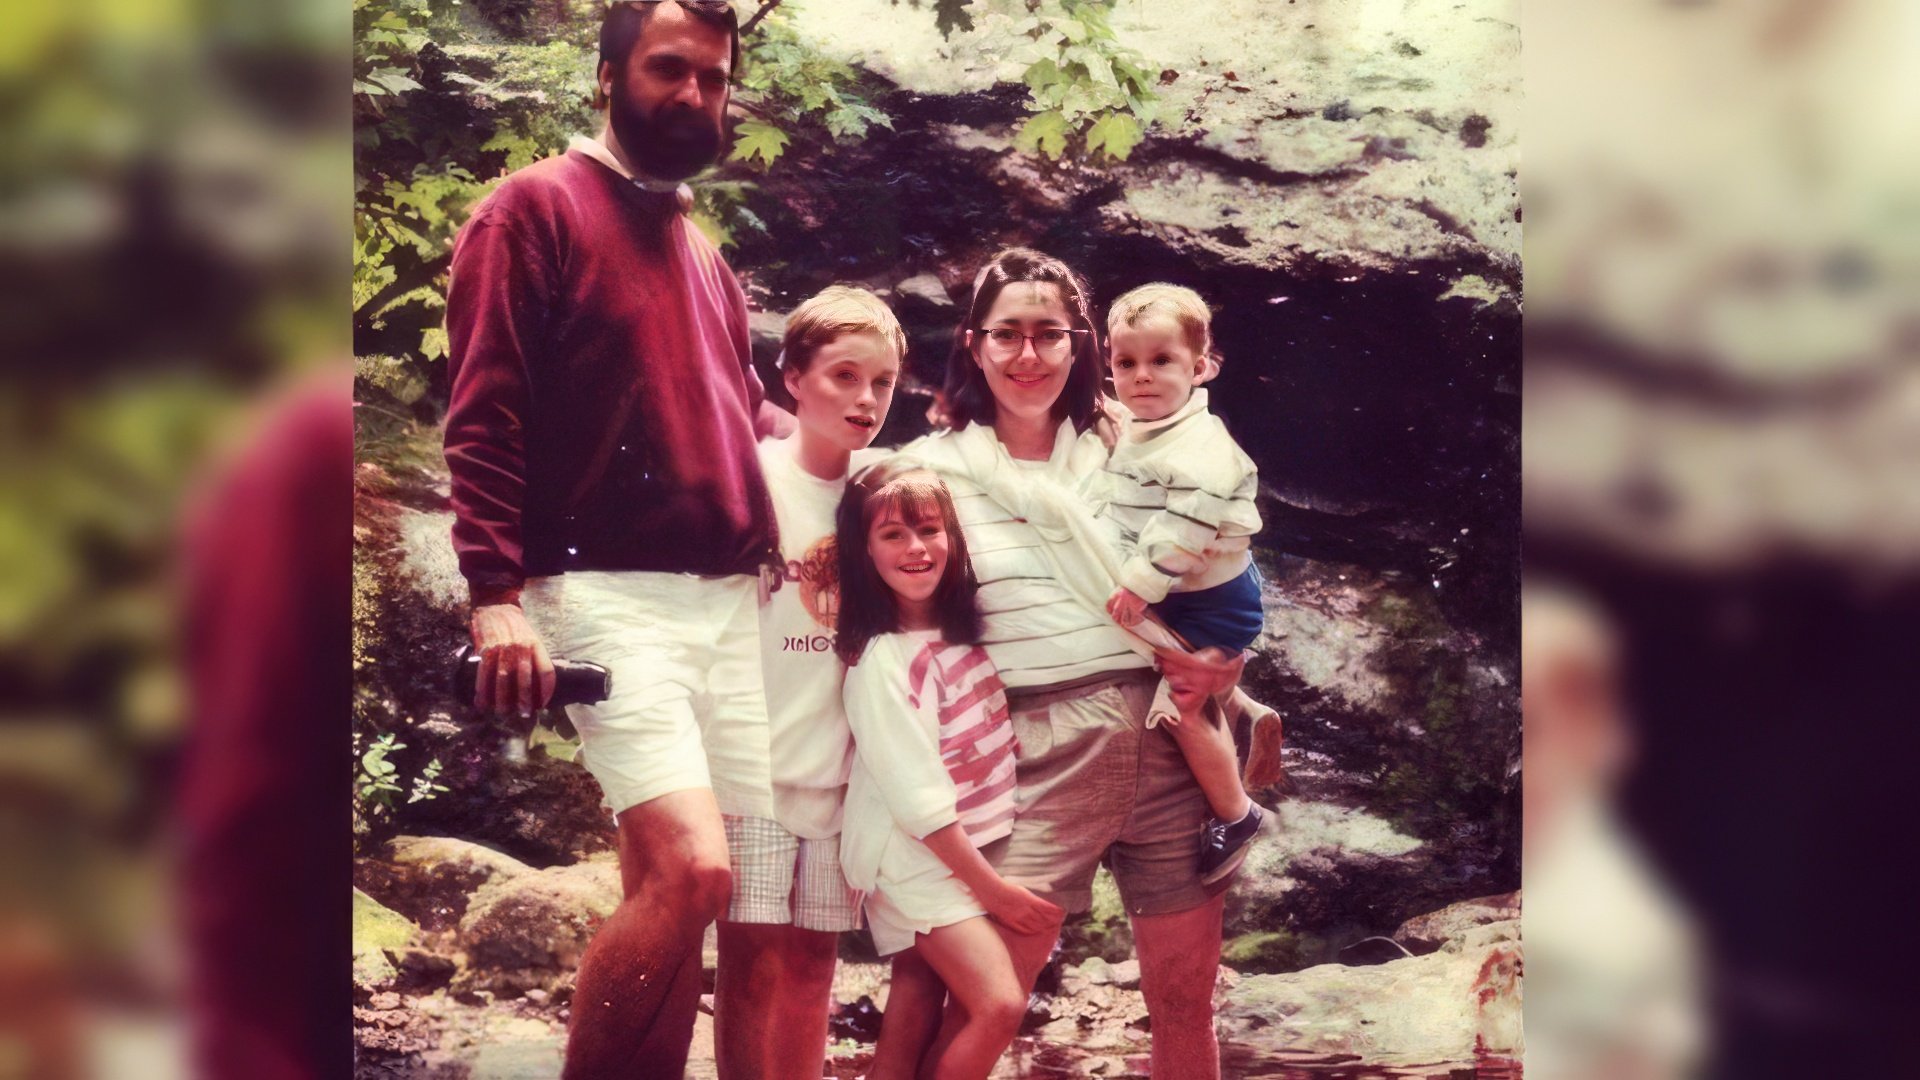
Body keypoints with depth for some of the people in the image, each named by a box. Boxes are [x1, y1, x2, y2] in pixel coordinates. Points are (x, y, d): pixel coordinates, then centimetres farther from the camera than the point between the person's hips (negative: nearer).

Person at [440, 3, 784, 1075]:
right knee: (690, 869, -21)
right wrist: (497, 592, -18)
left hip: (730, 603, 7)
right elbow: (484, 414, -8)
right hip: (610, 593, -7)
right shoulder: (537, 207, 1)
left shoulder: (709, 257, 23)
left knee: (674, 887, 5)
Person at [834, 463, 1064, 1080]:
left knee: (919, 1018, 7)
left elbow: (994, 741, 13)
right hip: (918, 860, -7)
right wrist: (991, 887, -14)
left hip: (978, 847, 7)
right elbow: (919, 799, -18)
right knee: (1000, 1005, -15)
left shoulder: (963, 627, 4)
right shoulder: (881, 660, -18)